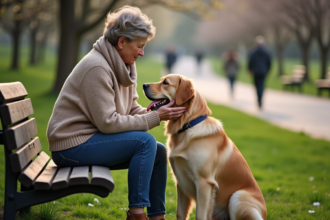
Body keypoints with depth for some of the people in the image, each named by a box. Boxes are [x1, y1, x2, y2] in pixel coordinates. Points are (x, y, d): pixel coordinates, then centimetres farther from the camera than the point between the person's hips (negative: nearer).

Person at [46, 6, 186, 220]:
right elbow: (108, 122, -24)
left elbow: (132, 110, 9)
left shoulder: (124, 65, 6)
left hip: (90, 139, 9)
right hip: (72, 144, -9)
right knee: (145, 142, -21)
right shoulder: (97, 67, -22)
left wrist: (161, 113, -11)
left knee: (159, 152, 3)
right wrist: (155, 118, -21)